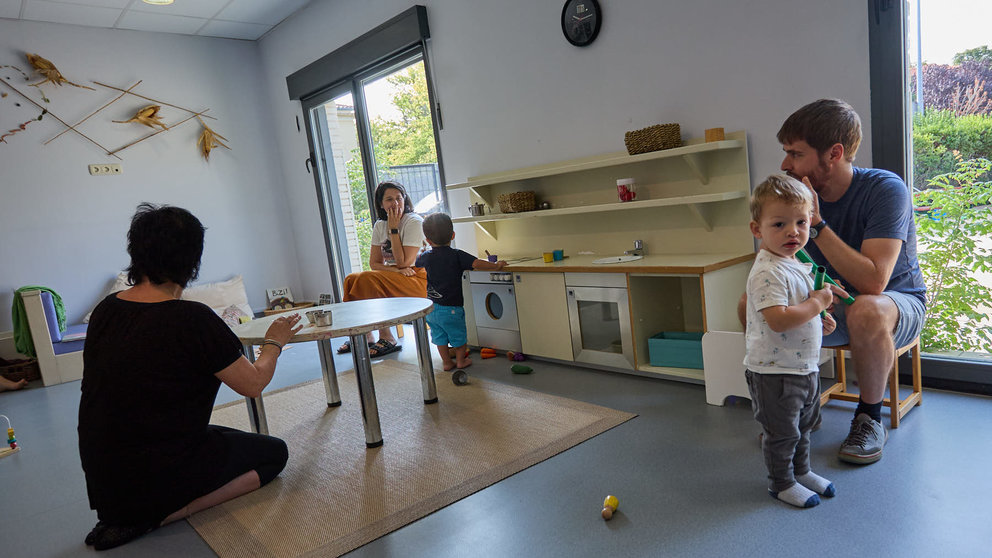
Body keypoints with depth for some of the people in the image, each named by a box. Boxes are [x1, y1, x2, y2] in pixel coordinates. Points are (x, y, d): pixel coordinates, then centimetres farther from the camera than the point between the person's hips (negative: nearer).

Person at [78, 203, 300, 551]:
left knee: (227, 438, 29)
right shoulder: (193, 319, -24)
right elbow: (253, 384, -14)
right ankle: (150, 518, -5)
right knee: (274, 453, 8)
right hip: (156, 474, -9)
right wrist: (274, 342, 6)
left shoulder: (105, 310, -2)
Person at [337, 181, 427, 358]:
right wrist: (396, 270, -16)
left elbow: (403, 262, -19)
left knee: (368, 280, -27)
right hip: (393, 277, 7)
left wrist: (394, 229, -17)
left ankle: (387, 339, -18)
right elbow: (374, 263, 3)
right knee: (352, 279, -12)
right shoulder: (380, 225, 8)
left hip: (417, 279, -7)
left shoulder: (414, 222, -12)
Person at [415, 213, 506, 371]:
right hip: (451, 307, -4)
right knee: (459, 335, 15)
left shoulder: (426, 257, 0)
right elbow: (477, 264, -26)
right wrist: (496, 266, -13)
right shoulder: (457, 255, -15)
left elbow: (415, 261, 23)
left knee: (440, 336, 18)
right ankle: (461, 361, 28)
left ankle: (447, 362, 28)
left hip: (431, 307, 4)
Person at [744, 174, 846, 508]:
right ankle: (781, 483, 26)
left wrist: (818, 320, 7)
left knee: (803, 426, 25)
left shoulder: (796, 264, 8)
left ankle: (801, 471, 44)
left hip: (805, 366, 10)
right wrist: (817, 304, -22)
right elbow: (778, 320, -33)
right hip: (774, 371, -10)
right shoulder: (767, 272, -24)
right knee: (782, 432, 7)